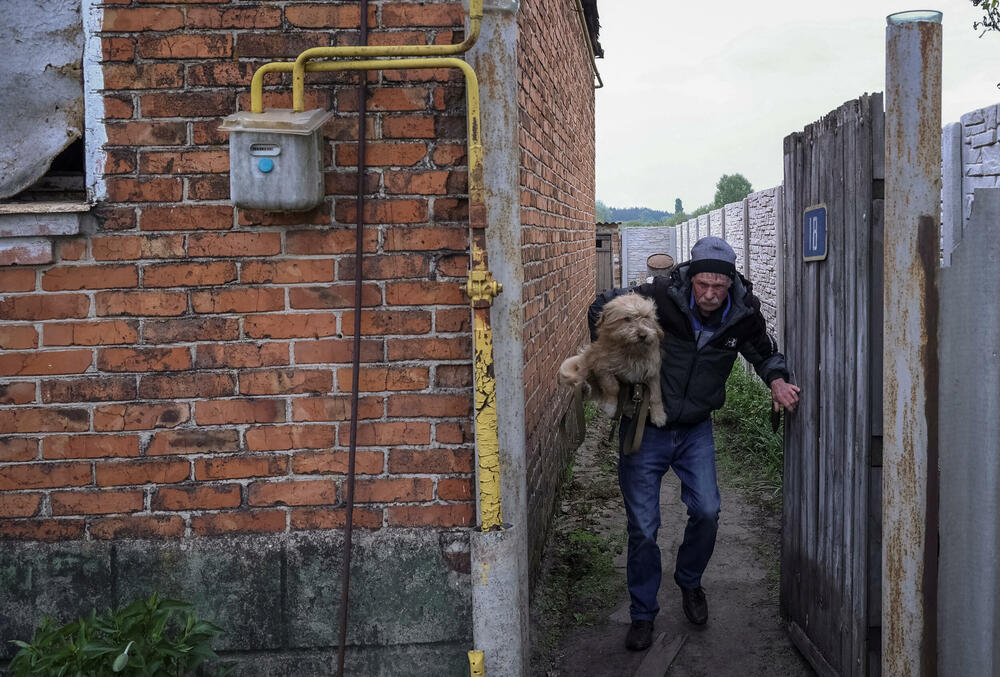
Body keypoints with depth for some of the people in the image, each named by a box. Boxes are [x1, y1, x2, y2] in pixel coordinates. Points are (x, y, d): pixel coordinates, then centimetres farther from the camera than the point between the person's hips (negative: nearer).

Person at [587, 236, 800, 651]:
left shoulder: (744, 314, -10)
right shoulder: (661, 297, -21)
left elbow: (763, 352, 12)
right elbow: (602, 308, -6)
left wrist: (777, 380, -8)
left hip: (695, 430, 2)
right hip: (645, 426, -2)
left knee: (707, 511, -7)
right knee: (643, 527, 1)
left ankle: (689, 582, 25)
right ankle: (642, 614, 20)